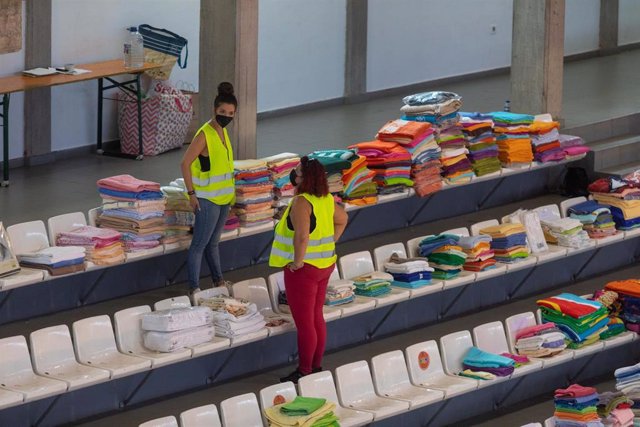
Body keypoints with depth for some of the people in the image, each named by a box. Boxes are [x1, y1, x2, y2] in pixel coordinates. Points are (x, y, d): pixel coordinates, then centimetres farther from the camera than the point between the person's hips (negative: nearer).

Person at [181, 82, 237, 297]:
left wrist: (232, 189, 20)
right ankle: (193, 288, 0)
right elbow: (185, 164, -19)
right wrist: (191, 194, -19)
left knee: (213, 241, 21)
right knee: (200, 243, -4)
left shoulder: (223, 131, 6)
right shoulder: (204, 135, -19)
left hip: (224, 197, 8)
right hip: (207, 199, -8)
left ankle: (218, 280, 31)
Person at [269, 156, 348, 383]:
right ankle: (316, 365, 26)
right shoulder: (326, 199, 4)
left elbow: (301, 235, -35)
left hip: (303, 269, -9)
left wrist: (298, 261, -22)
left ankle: (304, 371, 10)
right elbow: (342, 219, 21)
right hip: (324, 265, 9)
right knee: (317, 318, 18)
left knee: (304, 323, 1)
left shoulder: (301, 202, -23)